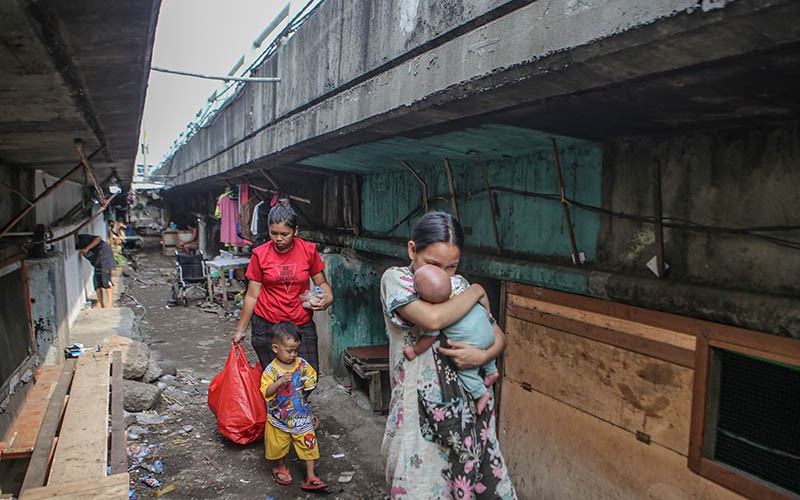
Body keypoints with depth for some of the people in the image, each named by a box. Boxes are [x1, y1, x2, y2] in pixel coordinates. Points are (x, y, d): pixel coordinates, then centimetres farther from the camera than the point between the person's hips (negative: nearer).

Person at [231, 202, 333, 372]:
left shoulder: (308, 250, -1)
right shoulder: (260, 254, -2)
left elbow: (321, 283, 9)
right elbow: (252, 296, 3)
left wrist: (328, 298, -13)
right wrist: (240, 331, 6)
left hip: (302, 325, 1)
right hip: (266, 326, 0)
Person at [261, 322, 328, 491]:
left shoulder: (302, 364, -5)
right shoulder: (271, 370, -16)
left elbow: (312, 376, 12)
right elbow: (266, 392, -25)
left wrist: (311, 383, -7)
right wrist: (279, 382, -39)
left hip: (301, 415, 2)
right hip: (279, 418, -2)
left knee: (308, 444, 3)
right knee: (279, 445, 15)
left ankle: (311, 476, 17)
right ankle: (281, 468, 44)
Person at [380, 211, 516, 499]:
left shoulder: (459, 285, 7)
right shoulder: (396, 278, -8)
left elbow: (499, 337, 9)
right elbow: (433, 319, -26)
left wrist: (483, 356, -14)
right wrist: (477, 291, -11)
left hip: (467, 407, 5)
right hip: (420, 410, -4)